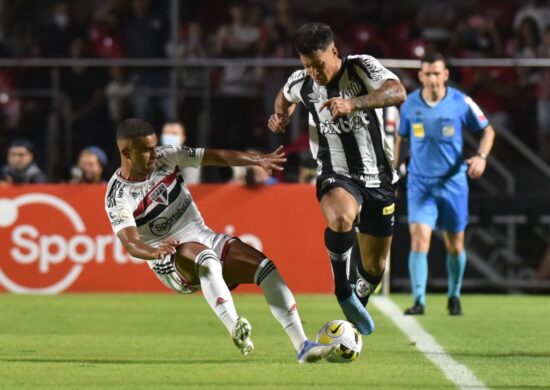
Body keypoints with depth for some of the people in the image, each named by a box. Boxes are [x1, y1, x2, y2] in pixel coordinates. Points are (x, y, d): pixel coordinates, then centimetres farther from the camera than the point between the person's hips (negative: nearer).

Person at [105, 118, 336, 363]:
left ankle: (303, 347, -18)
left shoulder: (165, 157, 1)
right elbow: (130, 243, -27)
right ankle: (234, 328, -56)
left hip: (205, 239, 6)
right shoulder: (118, 195, -14)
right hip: (171, 261, -6)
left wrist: (258, 160, -2)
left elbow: (215, 156, 6)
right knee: (206, 258, -40)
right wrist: (154, 251, -48)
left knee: (265, 266, -14)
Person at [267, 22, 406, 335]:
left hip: (379, 178, 0)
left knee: (374, 267, 10)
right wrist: (282, 116, -1)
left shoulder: (362, 67, -15)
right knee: (341, 218, -38)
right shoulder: (301, 83, -5)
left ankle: (357, 305, 43)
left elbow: (398, 93, -34)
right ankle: (342, 291, -18)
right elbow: (286, 97, 22)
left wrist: (353, 103, -47)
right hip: (337, 176, 0)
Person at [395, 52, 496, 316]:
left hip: (453, 183, 0)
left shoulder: (461, 103, -7)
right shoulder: (409, 105, -1)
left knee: (455, 244, 8)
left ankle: (454, 297, 30)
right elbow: (401, 139, 14)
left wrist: (481, 156, -14)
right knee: (419, 237, -17)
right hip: (420, 183, 0)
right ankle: (419, 301, -17)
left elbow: (487, 130, 4)